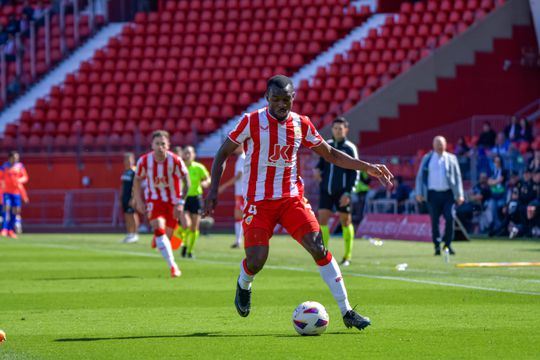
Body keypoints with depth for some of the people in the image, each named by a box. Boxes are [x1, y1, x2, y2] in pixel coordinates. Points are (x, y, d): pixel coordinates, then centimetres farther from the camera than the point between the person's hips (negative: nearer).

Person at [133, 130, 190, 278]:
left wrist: (180, 203, -14)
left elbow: (186, 181, -9)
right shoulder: (144, 161, -15)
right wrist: (139, 201, -1)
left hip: (172, 201, 0)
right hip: (154, 199, 0)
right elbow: (137, 180, 3)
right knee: (159, 229, -21)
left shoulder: (175, 161, -20)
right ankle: (172, 266, -22)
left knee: (168, 234, 5)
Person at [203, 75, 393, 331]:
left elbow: (331, 154, 15)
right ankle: (243, 286, 29)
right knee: (256, 261, -12)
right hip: (258, 202, -3)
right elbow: (222, 153, 1)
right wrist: (213, 190, -7)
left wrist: (366, 167, 5)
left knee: (318, 249, -13)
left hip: (292, 198, 3)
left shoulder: (301, 124, 3)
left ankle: (346, 312, -9)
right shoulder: (251, 122, -7)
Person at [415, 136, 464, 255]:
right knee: (434, 221, -1)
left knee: (450, 218, -11)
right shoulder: (427, 159, 10)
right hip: (433, 194, 0)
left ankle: (448, 244, 3)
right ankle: (437, 246, 6)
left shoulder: (451, 159, 10)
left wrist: (459, 195, 3)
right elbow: (420, 176, 11)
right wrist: (419, 193, 1)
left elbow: (457, 177, 10)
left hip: (448, 194, 0)